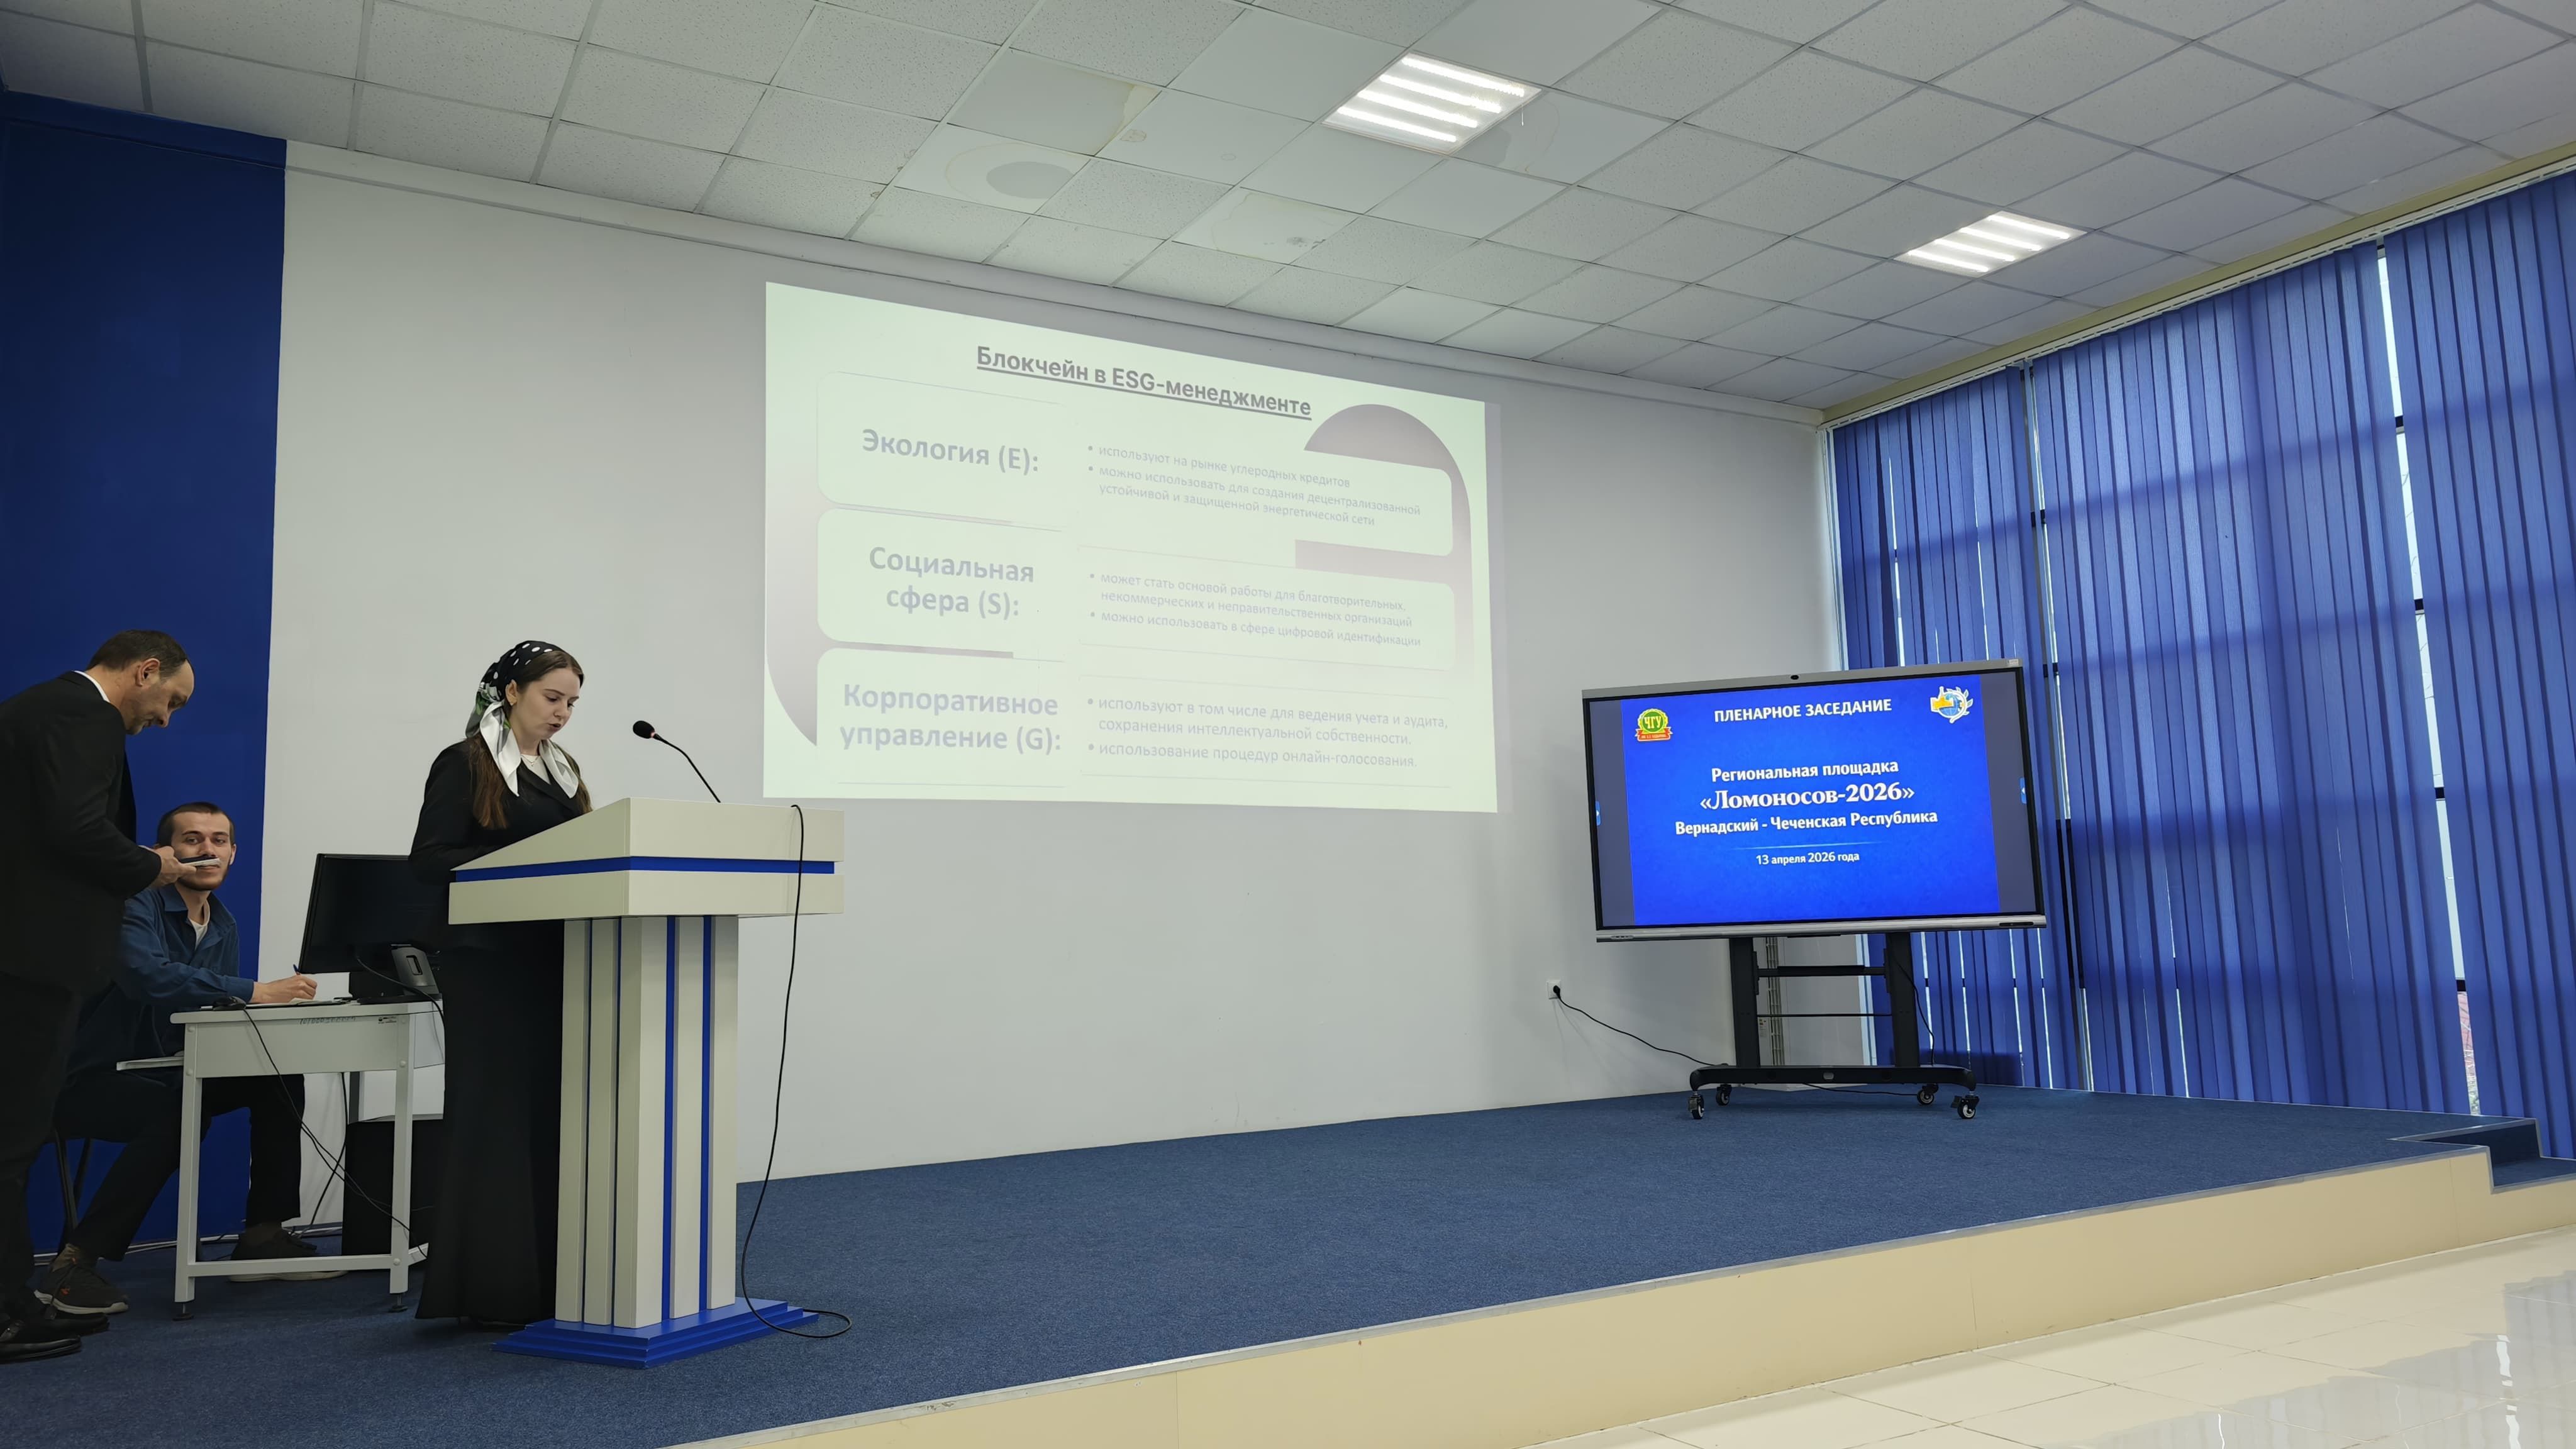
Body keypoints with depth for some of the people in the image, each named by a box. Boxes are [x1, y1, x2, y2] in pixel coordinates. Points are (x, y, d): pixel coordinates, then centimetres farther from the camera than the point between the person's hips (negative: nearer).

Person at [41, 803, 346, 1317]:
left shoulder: (224, 926, 8)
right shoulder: (136, 907, -17)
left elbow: (224, 1012, 5)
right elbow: (148, 975, -37)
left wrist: (279, 1002, -17)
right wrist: (256, 992, -40)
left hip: (168, 1075, 8)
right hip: (96, 1080, -8)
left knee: (279, 1079, -8)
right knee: (175, 1113, -35)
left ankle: (264, 1235, 1)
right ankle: (75, 1263, -23)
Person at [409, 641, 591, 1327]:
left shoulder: (563, 770, 16)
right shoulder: (464, 764, -5)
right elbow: (430, 858, -11)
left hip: (551, 958, 7)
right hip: (488, 960, -7)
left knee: (548, 1111, 8)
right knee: (494, 1115, -3)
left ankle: (544, 1278, 16)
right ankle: (489, 1289, 4)